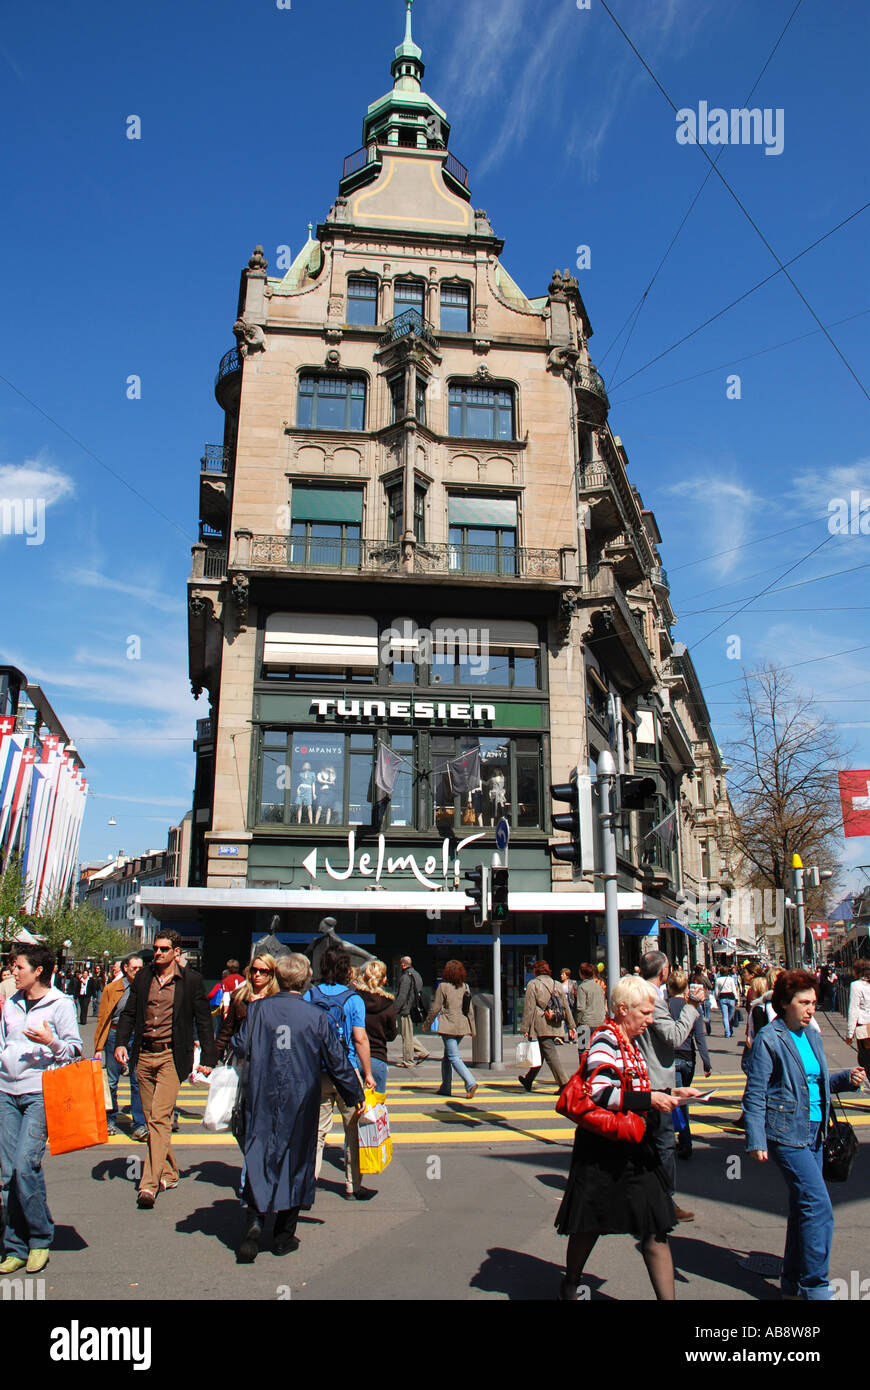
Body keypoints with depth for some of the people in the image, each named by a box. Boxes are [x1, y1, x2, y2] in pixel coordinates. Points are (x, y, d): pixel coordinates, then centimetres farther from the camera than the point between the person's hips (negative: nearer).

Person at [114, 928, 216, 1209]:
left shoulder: (191, 980, -2)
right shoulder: (143, 978, 8)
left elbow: (203, 1021, 1)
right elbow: (129, 1013, 13)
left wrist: (208, 1058, -2)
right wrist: (121, 1042, -4)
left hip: (171, 1056, -5)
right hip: (143, 1055, 5)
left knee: (160, 1117, -14)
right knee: (151, 1118, 11)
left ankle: (150, 1184, -13)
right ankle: (169, 1173, 25)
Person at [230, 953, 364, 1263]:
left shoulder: (258, 1009, -4)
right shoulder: (317, 1017, -6)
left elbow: (239, 1047, -1)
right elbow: (337, 1062, 0)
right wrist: (355, 1097, 11)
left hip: (262, 1098, 1)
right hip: (301, 1100, 0)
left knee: (258, 1158, 8)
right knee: (295, 1158, 12)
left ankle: (254, 1221, -11)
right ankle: (284, 1234, 18)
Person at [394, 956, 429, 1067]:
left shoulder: (406, 977, -15)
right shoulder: (416, 975, 15)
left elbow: (401, 996, -19)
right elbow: (420, 993, 19)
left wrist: (395, 1010, -15)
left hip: (406, 1010, -9)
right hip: (414, 1009, 9)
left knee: (407, 1036, -2)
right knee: (409, 1035, 18)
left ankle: (408, 1061, 4)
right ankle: (422, 1052, 13)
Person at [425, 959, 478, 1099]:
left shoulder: (443, 986, -9)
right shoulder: (465, 987, 6)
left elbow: (435, 1008, -6)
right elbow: (470, 1010, 9)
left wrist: (427, 1023, 8)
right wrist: (473, 1029, 16)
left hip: (449, 1026, -6)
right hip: (463, 1026, 6)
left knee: (454, 1057, -6)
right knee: (447, 1055, 18)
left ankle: (470, 1083, -21)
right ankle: (445, 1087, 23)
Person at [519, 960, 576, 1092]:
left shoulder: (533, 984, -3)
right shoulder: (556, 984, 13)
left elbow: (529, 1008, -8)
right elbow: (565, 1006, 12)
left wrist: (525, 1028, -7)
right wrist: (571, 1026, 15)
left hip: (541, 1026, -6)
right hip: (555, 1026, 7)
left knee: (552, 1054, -8)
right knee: (540, 1054, 18)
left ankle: (566, 1082, -17)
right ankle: (528, 1081, 30)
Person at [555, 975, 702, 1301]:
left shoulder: (631, 1042, 14)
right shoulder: (605, 1041, -16)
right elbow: (600, 1093, -26)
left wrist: (668, 1094, 10)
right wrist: (649, 1099, -25)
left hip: (634, 1146, 8)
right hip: (603, 1150, -8)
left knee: (656, 1228, 1)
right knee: (589, 1224, 10)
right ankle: (570, 1288, 32)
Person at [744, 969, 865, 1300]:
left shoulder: (812, 1036, 10)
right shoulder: (769, 1039, -12)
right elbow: (755, 1094, -12)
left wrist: (846, 1079, 3)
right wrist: (756, 1141, -17)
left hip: (813, 1133, 8)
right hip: (786, 1133, -8)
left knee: (804, 1207, 13)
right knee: (819, 1206, -11)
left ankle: (793, 1284, 25)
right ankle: (815, 1286, 1)